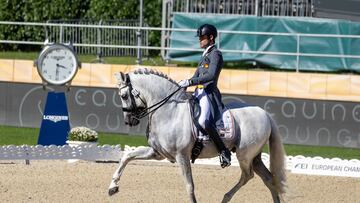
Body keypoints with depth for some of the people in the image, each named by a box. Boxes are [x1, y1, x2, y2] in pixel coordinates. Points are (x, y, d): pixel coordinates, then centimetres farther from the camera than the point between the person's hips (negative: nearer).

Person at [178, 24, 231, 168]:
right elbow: (197, 75, 25)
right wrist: (183, 85, 8)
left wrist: (189, 82, -24)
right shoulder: (205, 55, 21)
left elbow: (211, 76, -22)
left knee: (204, 121, -32)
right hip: (199, 93, 11)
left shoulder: (215, 54, -8)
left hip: (209, 94, -11)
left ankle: (224, 151, -25)